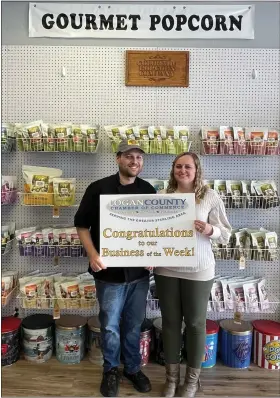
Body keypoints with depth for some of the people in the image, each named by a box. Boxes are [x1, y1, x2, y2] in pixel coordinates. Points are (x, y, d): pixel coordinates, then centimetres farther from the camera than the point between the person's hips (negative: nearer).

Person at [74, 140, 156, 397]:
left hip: (139, 271, 3)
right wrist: (93, 254, -16)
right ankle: (111, 370, 36)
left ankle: (133, 368, 39)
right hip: (109, 272, -2)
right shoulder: (98, 188, -7)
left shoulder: (149, 191, 3)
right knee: (110, 325, 12)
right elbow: (82, 225, -3)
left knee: (134, 324, 17)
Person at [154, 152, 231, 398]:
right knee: (170, 322, 14)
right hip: (166, 270, 2)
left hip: (198, 271, -2)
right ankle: (172, 376, 35)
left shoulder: (210, 196, -5)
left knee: (195, 323, 12)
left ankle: (192, 378, 34)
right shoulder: (162, 196, 1)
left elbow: (226, 234, -2)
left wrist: (210, 230, -23)